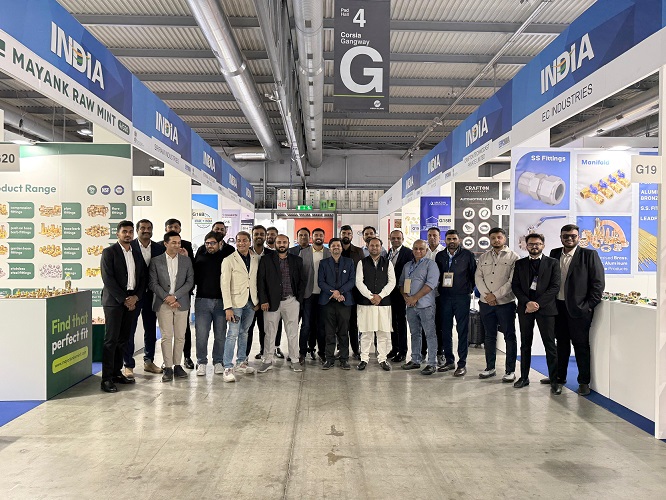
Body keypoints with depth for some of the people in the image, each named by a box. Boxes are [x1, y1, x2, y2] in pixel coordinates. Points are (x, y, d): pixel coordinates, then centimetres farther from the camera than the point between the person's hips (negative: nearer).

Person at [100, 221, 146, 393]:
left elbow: (142, 278, 14)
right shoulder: (109, 252, -3)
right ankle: (107, 379, -3)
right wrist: (124, 299, -13)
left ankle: (117, 372, 18)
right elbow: (108, 279, -11)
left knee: (123, 339, 9)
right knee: (111, 339, -6)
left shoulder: (137, 254, 15)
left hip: (132, 301, 5)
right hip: (114, 301, -5)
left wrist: (135, 297, -2)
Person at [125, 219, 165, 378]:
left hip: (151, 294, 4)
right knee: (129, 330, 3)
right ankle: (129, 365, 13)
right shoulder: (130, 246, -7)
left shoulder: (159, 247, 5)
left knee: (151, 329, 13)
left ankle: (149, 361, 26)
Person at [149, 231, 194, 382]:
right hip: (163, 303, -1)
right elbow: (153, 283, 0)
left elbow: (190, 281, 1)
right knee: (166, 337, -1)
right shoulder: (156, 261, 3)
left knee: (180, 336, 5)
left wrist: (175, 296, -9)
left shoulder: (186, 260, 7)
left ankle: (177, 365, 16)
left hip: (181, 303, 2)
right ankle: (168, 367, 6)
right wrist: (166, 297, -11)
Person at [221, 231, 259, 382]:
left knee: (244, 332, 15)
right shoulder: (229, 259, -7)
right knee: (233, 334, -8)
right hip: (236, 301, -5)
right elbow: (225, 284, -11)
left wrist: (257, 300, 7)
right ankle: (228, 368, -2)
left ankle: (241, 363, 26)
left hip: (251, 302, 5)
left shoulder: (255, 259, 7)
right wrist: (228, 307, -16)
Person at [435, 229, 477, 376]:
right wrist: (439, 289, 7)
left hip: (462, 298, -3)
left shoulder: (467, 255, 1)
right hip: (444, 297, 4)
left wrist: (470, 289, 3)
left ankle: (462, 363, 5)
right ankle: (449, 360, 19)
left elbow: (473, 274, 4)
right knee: (445, 330, 8)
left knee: (462, 331, -1)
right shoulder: (440, 256, 10)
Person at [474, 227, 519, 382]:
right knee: (489, 336, 11)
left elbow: (513, 281, -10)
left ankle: (510, 370, 10)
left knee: (509, 337, 2)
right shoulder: (483, 257, 12)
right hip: (485, 303, 4)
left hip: (506, 303, -4)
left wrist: (495, 295, -14)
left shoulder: (513, 257, -2)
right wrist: (486, 294, -10)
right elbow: (478, 277, 5)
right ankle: (490, 368, 21)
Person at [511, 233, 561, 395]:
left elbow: (555, 287, -4)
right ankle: (524, 377, 18)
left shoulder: (552, 263, 4)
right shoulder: (519, 263, 10)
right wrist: (527, 302, -11)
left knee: (550, 344, -3)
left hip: (545, 307, -2)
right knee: (525, 344, 9)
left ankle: (554, 381, 5)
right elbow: (515, 286, 4)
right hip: (525, 307, 3)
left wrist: (537, 303, -12)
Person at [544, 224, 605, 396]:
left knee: (581, 345, 4)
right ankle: (559, 376, 28)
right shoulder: (554, 254, 8)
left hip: (579, 309, -4)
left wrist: (590, 306, -10)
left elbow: (598, 282, -6)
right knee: (561, 343, 16)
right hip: (558, 307, 5)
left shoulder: (589, 255, -5)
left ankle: (584, 382, 14)